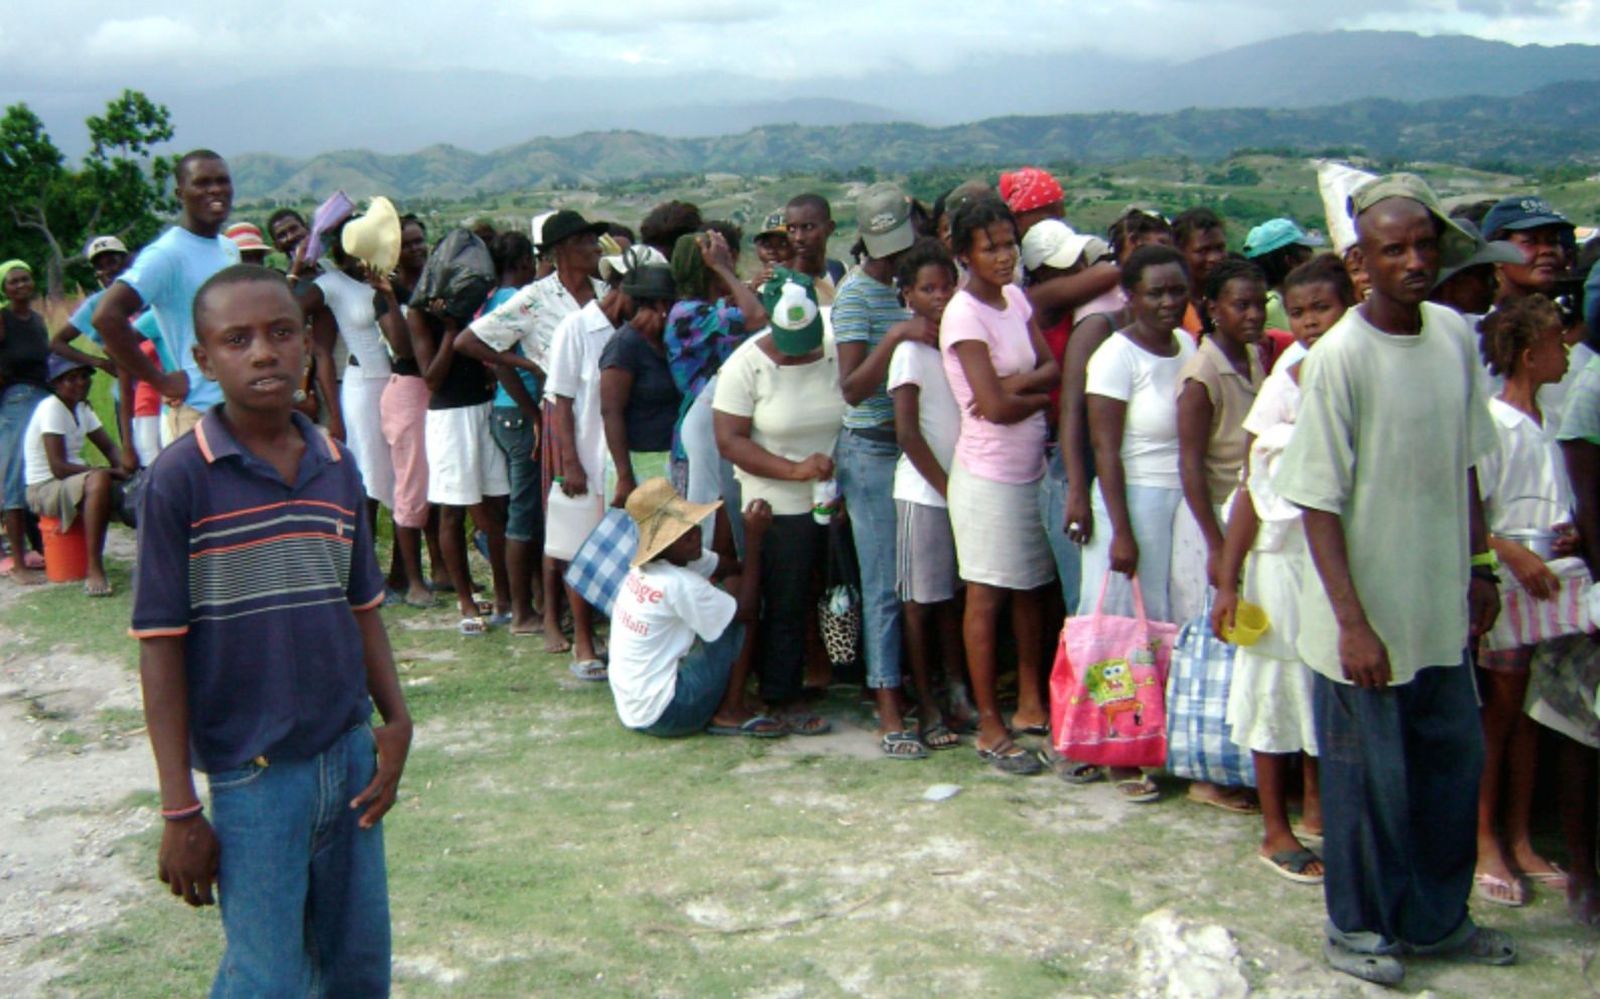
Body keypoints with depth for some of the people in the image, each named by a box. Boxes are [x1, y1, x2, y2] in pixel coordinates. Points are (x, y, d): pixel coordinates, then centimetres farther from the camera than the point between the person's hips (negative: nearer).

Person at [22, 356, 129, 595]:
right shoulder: (51, 408, -17)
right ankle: (94, 570, -39)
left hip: (76, 483, 9)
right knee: (99, 481, -38)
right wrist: (110, 472, -24)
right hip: (45, 489, -9)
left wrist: (123, 468, -13)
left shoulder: (81, 407, 10)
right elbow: (58, 467, -24)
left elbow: (109, 448, 10)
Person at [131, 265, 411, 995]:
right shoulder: (179, 479, -11)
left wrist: (396, 720, 0)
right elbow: (161, 647, -10)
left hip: (350, 756, 5)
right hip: (253, 773, -5)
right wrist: (179, 810, -10)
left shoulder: (337, 467, 3)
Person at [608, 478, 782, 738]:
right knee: (742, 619, -8)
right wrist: (754, 541, -14)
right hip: (663, 716, -9)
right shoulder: (678, 584, -24)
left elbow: (732, 568, 8)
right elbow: (746, 611, -14)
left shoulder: (645, 566, 2)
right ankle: (730, 713, -1)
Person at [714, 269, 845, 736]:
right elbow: (729, 440, -13)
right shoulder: (746, 365, -10)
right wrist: (794, 470, -23)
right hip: (780, 506, -3)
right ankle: (782, 698, 16)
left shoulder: (836, 354, -1)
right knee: (785, 605, 3)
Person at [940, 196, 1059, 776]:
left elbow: (1052, 368, 2)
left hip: (1032, 468, 7)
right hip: (988, 474, -7)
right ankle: (990, 727, 9)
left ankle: (1031, 705, 27)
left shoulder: (1015, 299, 8)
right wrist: (1043, 396, -4)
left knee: (1032, 588, 14)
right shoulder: (964, 315, -15)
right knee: (986, 597, 1)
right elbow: (996, 406, -20)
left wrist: (1015, 385, -16)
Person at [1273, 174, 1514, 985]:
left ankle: (1436, 918, 36)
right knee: (1368, 777, 7)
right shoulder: (1339, 358, -18)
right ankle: (1358, 928, 27)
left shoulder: (1455, 334, 2)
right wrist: (1353, 623, -20)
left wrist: (1478, 567, 13)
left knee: (1455, 764, 17)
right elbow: (1319, 502, -17)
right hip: (1366, 619, -6)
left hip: (1441, 609, 6)